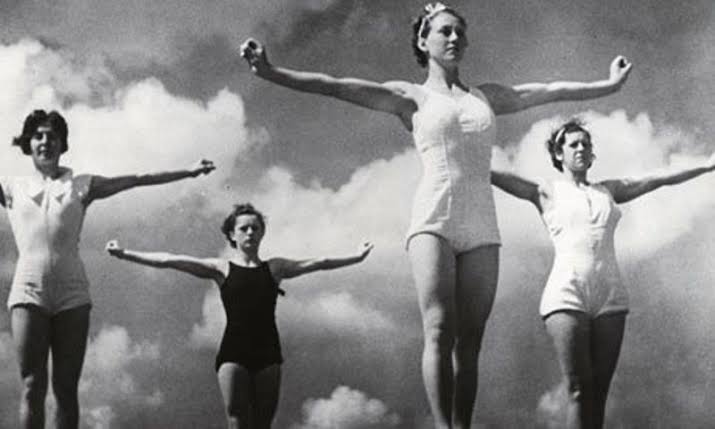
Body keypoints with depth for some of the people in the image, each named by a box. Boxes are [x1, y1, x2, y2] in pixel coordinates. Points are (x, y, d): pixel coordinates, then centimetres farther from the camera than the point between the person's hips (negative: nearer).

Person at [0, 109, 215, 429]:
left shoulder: (81, 186, 12)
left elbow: (136, 180, 7)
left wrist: (188, 172, 2)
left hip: (71, 294, 0)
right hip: (28, 293, 0)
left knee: (66, 388, 1)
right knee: (32, 387, -6)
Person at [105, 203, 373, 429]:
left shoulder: (274, 268, 14)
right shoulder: (221, 269, 7)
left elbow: (317, 264, 16)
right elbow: (169, 261, 1)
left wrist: (355, 257, 14)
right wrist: (125, 254, -5)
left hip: (267, 352, 2)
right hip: (234, 351, -2)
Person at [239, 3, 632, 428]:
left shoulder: (486, 96, 23)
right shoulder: (411, 97, 11)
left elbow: (550, 90, 26)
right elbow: (335, 86, 2)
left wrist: (609, 85, 27)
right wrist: (271, 72, -8)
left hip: (481, 228, 4)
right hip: (434, 220, -4)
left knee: (470, 340, -3)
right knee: (440, 331, -16)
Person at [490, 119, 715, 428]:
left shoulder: (608, 191, 21)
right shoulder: (547, 193, 12)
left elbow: (659, 179, 22)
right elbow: (499, 178, 1)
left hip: (610, 298, 4)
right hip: (566, 296, -4)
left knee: (598, 393, -1)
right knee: (578, 391, -13)